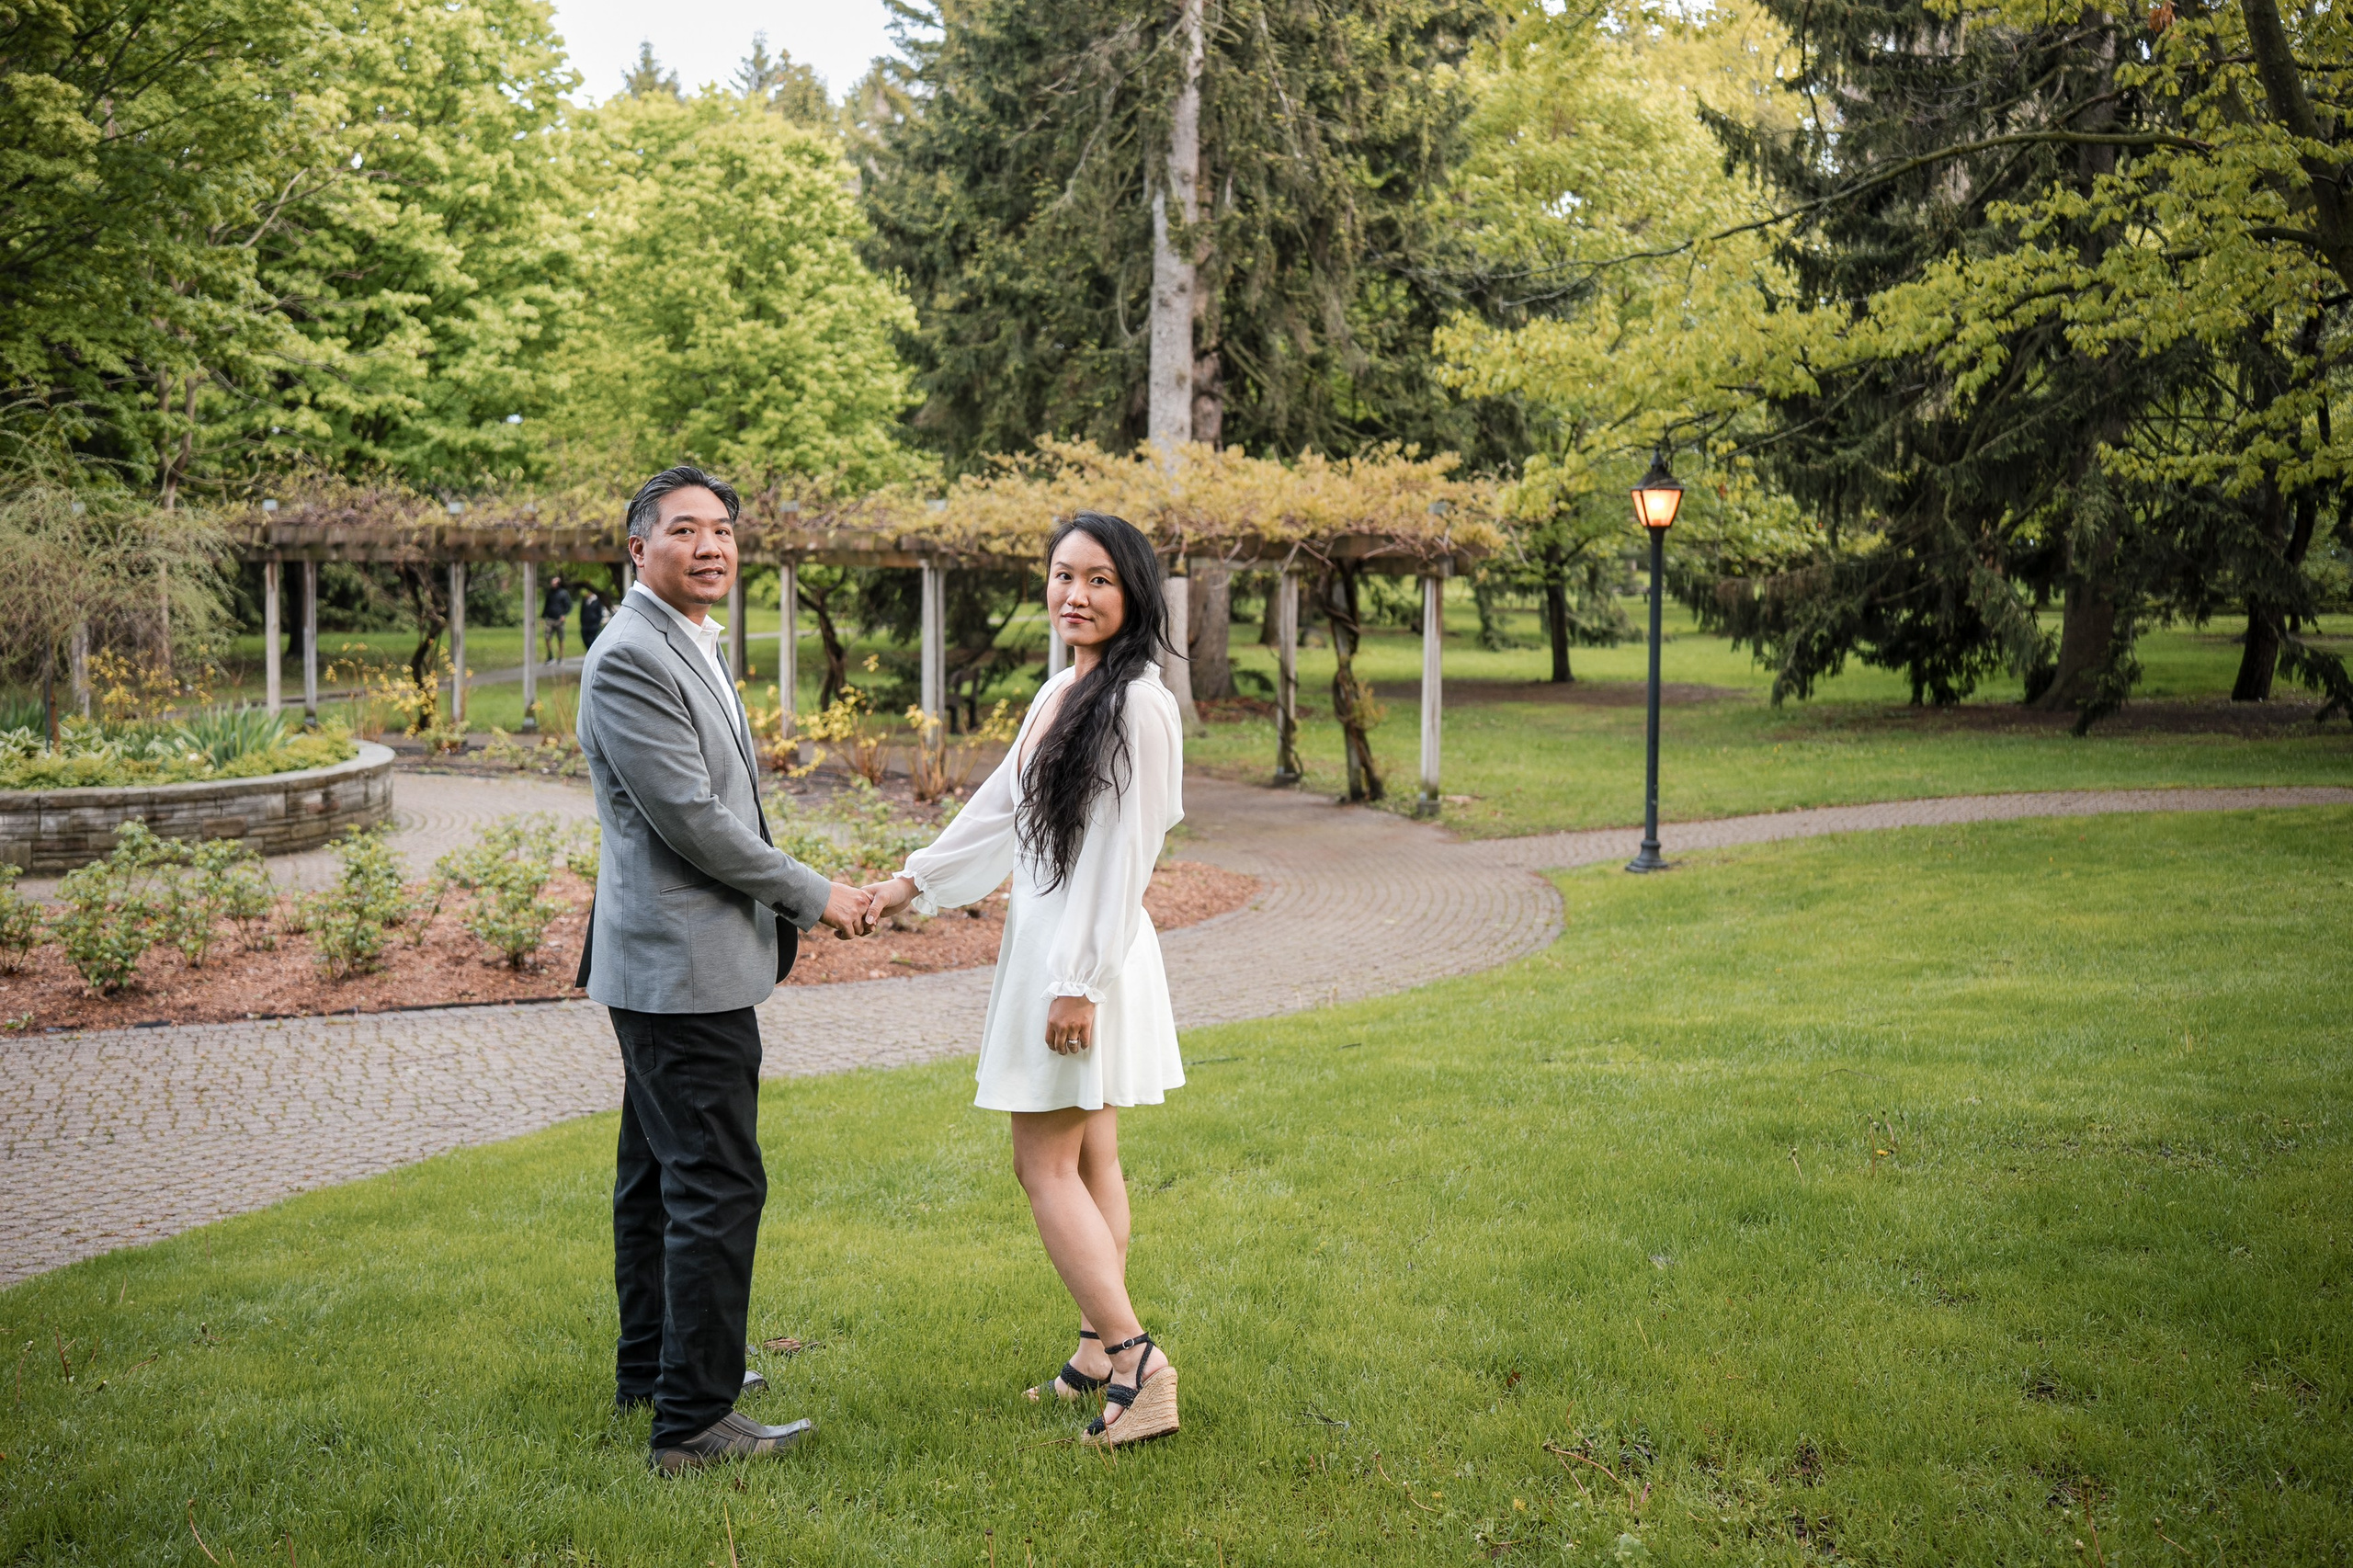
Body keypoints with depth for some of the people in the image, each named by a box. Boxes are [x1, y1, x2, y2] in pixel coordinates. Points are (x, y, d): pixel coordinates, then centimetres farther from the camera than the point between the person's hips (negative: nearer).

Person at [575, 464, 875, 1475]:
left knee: (659, 1172, 19)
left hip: (666, 962, 11)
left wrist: (778, 902, 16)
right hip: (684, 965, -11)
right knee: (719, 1187, -9)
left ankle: (650, 1368, 33)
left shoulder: (689, 649, 16)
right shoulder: (629, 658, -17)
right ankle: (693, 1422, -3)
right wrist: (814, 897, -12)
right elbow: (691, 819, -21)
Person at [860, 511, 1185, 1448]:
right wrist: (915, 881, 25)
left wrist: (1080, 982, -20)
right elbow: (1001, 807, 22)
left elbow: (1125, 856, -19)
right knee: (1088, 1159, 13)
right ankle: (1099, 1353, 21)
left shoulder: (1136, 704, -17)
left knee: (1045, 1167, -7)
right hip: (1046, 942, 9)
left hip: (1088, 956, -9)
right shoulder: (1058, 694, 13)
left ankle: (1137, 1361, -3)